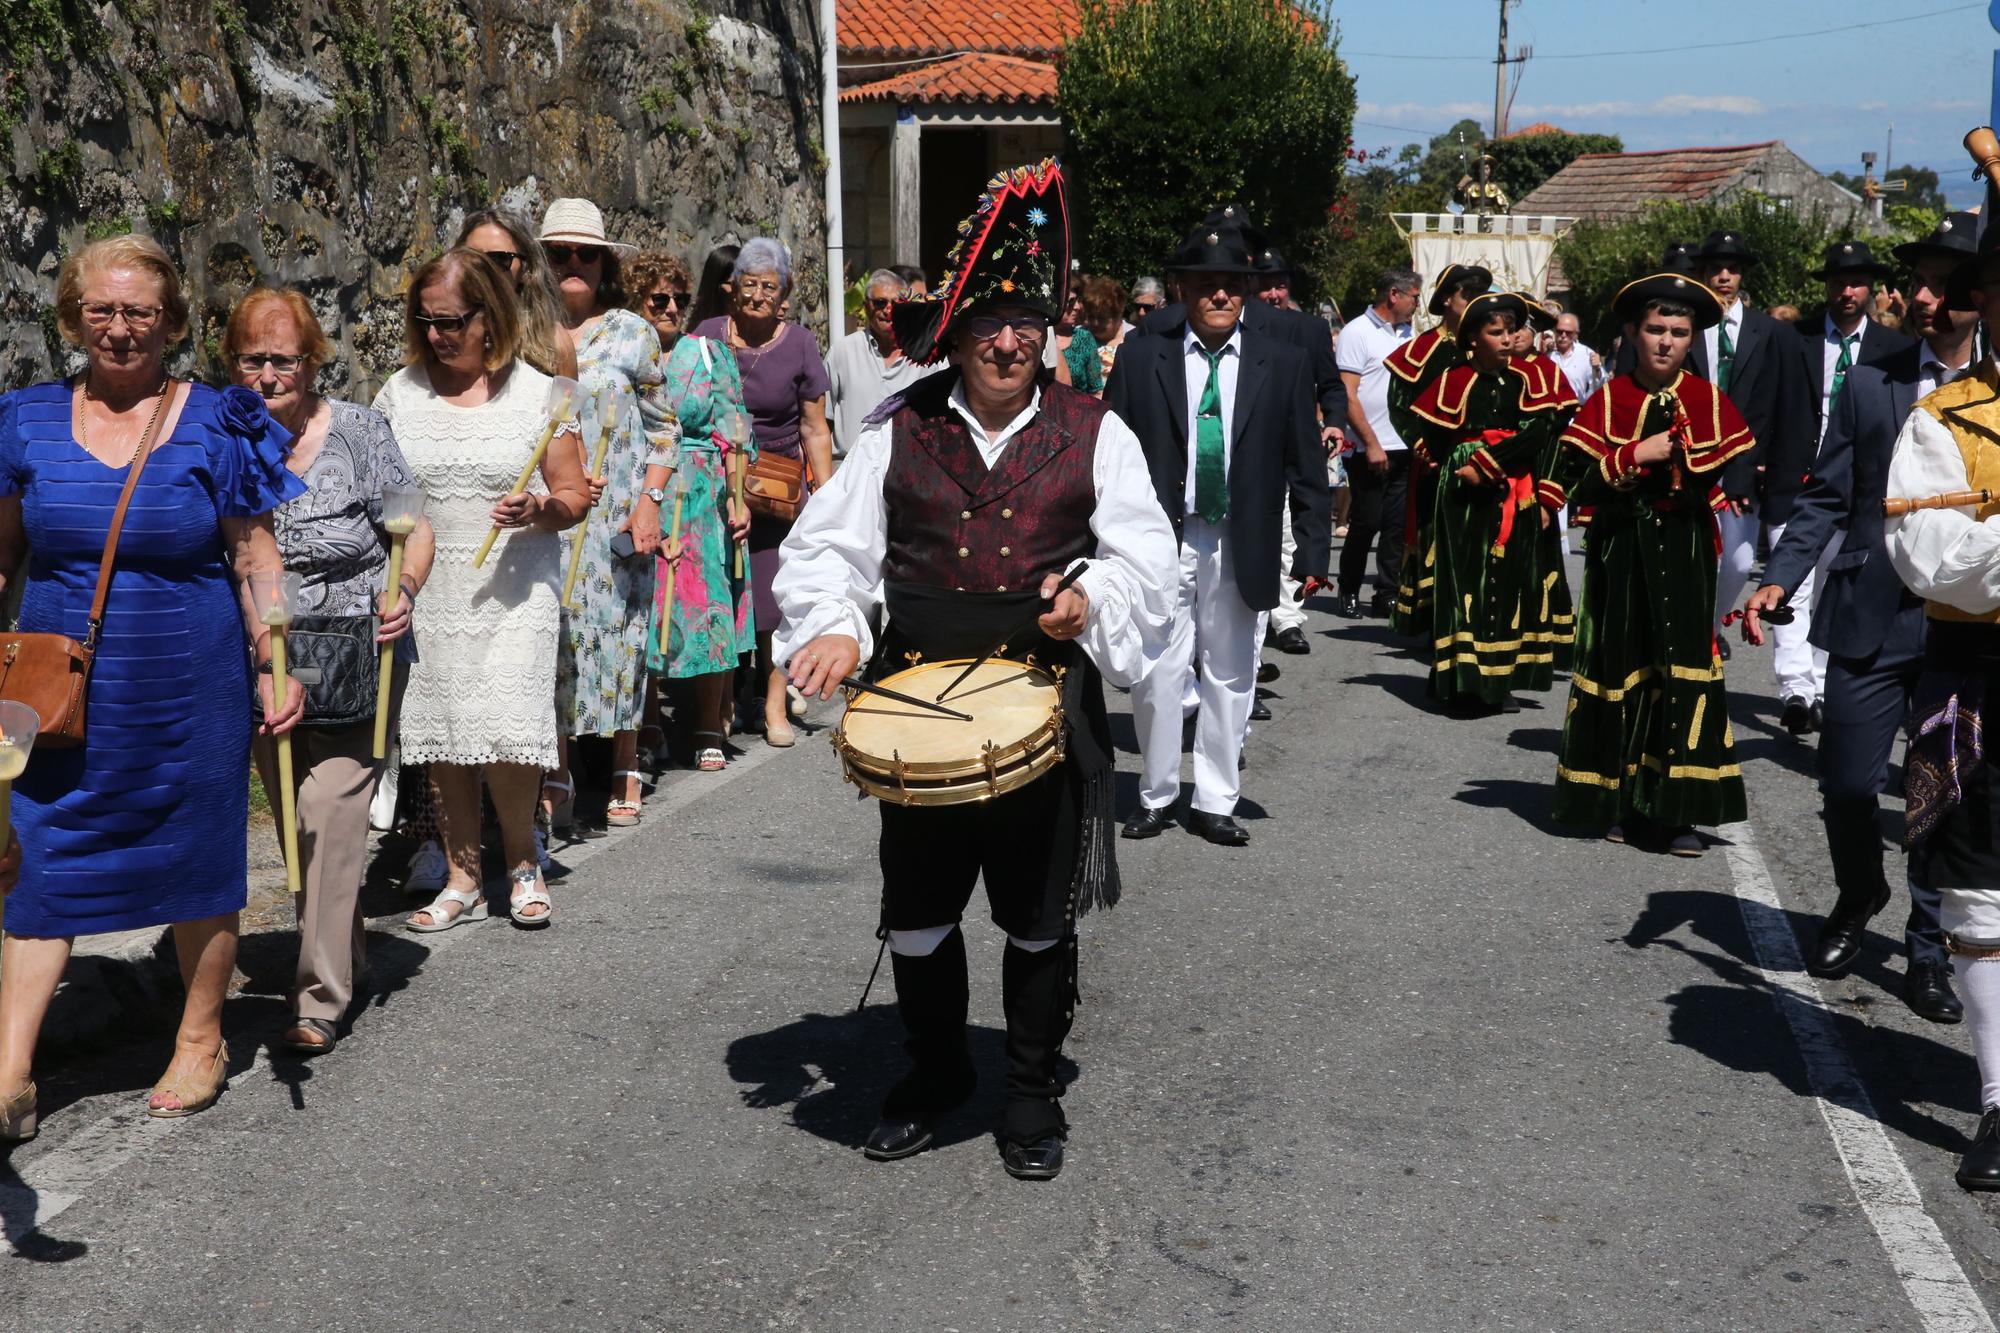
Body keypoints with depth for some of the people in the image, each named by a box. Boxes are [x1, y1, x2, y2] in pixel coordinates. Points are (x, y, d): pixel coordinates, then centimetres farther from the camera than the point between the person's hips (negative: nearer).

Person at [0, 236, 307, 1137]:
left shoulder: (217, 424, -2)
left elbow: (256, 559, 0)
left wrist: (277, 666, -6)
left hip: (189, 689, -2)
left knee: (198, 857, 9)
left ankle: (200, 1041, 26)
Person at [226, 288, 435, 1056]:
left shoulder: (357, 432, -8)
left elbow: (413, 529, -4)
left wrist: (405, 594, -21)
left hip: (355, 660, -4)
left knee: (330, 811, -13)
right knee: (291, 819, 14)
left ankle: (321, 998, -8)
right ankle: (345, 953, 35)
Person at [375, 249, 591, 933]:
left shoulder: (536, 392, 1)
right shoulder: (401, 391, 7)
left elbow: (576, 496, 3)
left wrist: (540, 510, -18)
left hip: (514, 589, -3)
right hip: (428, 589, 3)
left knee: (506, 729, -12)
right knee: (442, 733, 4)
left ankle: (523, 858, 12)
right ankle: (464, 880, 17)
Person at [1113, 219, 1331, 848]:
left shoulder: (1283, 363, 3)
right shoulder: (1141, 358, 0)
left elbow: (1306, 464, 4)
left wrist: (1313, 549, -1)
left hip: (1240, 546, 1)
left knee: (1230, 677, 10)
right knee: (1158, 673, 3)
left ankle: (1214, 802, 22)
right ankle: (1156, 796, 20)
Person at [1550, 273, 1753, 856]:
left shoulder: (1710, 401, 5)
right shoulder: (1607, 400, 2)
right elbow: (1573, 479, -6)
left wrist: (1685, 460, -15)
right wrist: (1633, 456, -16)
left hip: (1686, 555, 0)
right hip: (1621, 554, 0)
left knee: (1685, 670, -4)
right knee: (1621, 670, 4)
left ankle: (1671, 809, 1)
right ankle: (1621, 802, 15)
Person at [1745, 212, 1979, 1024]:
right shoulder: (1870, 384, 4)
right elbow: (1827, 498, 4)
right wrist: (1777, 579, -8)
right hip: (1873, 618, 1)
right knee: (1847, 783, 5)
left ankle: (1929, 948, 23)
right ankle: (1858, 896, 35)